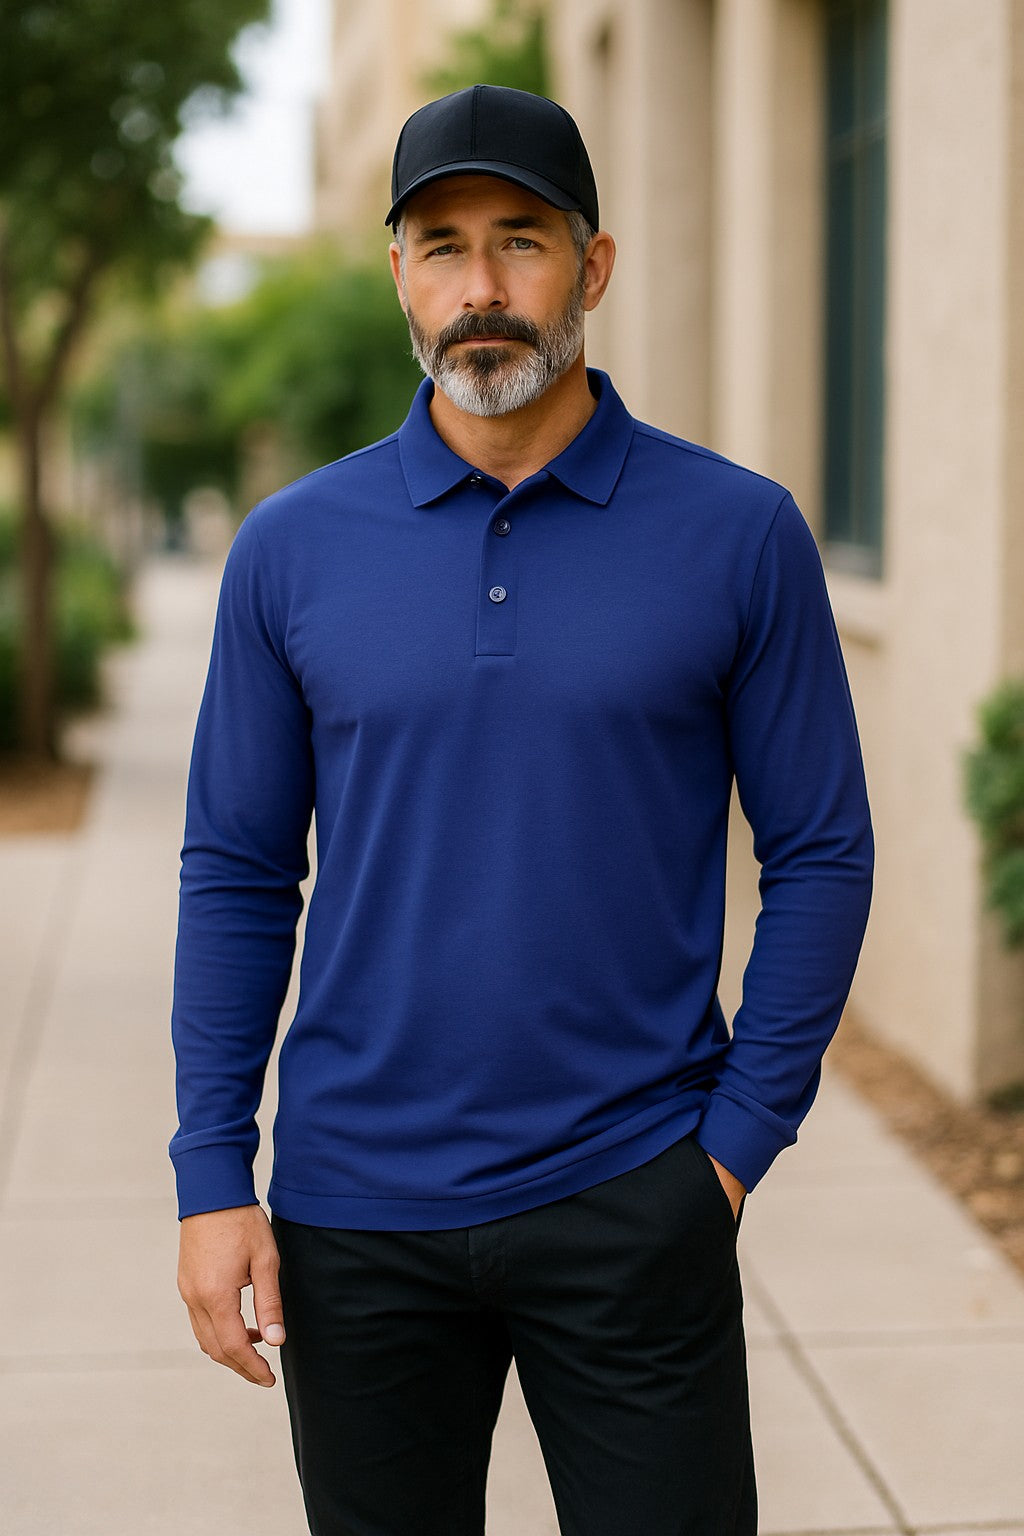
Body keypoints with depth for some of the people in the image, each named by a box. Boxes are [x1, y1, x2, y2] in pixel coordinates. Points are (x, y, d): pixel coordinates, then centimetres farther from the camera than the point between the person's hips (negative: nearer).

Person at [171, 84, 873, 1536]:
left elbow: (820, 854, 1)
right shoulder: (293, 548, 1)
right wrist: (212, 1178, -1)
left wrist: (736, 1140, -5)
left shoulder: (741, 533, -3)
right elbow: (239, 875, 4)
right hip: (357, 1216, 2)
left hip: (634, 1208, -1)